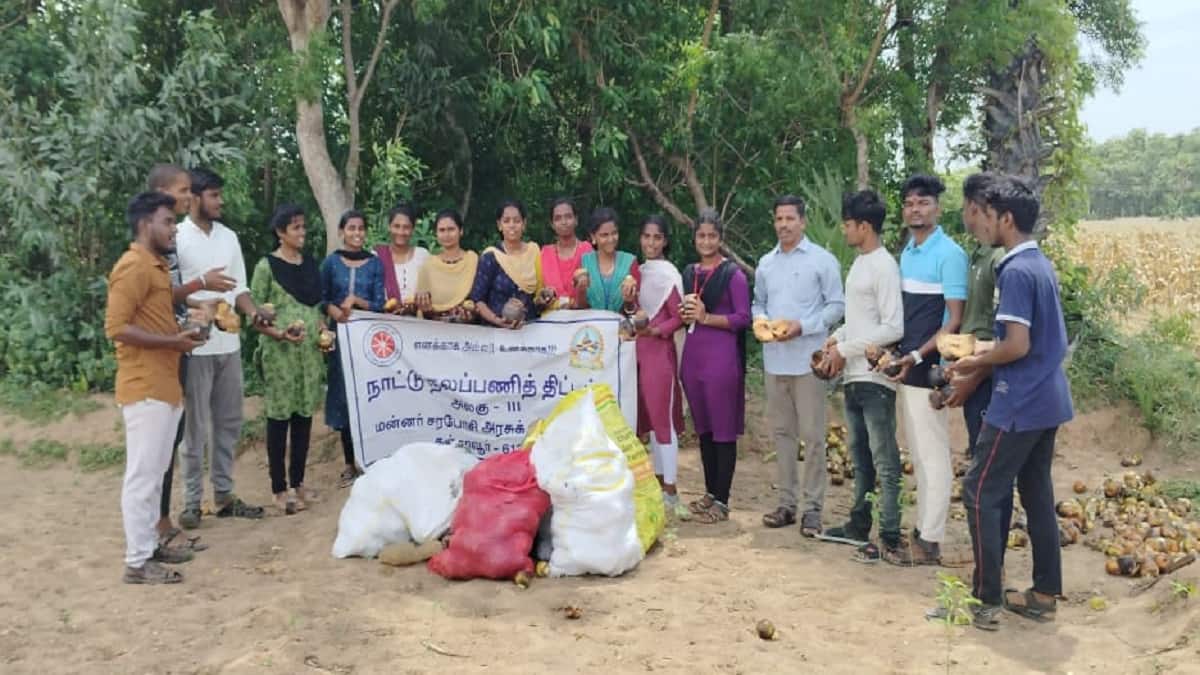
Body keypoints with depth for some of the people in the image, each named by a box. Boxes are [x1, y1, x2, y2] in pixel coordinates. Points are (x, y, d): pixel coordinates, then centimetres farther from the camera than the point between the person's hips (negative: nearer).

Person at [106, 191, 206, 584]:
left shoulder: (156, 266, 18)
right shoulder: (134, 267, -13)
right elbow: (116, 327, -19)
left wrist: (181, 332, 9)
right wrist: (172, 341, -18)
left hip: (163, 385, 10)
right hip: (145, 387, -10)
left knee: (154, 473, 14)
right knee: (142, 474, -5)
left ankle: (149, 545, 23)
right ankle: (137, 562, 0)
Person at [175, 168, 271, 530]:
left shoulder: (229, 237, 11)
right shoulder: (177, 237, -7)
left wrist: (255, 312, -4)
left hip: (229, 343, 6)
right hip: (195, 345, -6)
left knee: (229, 423, 12)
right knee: (195, 427, 1)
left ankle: (224, 494, 22)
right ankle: (192, 501, 10)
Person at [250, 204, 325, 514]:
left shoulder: (310, 263, 12)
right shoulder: (267, 266, -7)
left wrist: (323, 330, 4)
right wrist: (279, 334, -22)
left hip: (310, 350, 6)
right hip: (280, 352, -6)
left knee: (304, 414, 10)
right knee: (280, 416, 0)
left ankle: (298, 482, 22)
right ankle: (279, 489, 8)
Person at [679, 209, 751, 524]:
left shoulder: (732, 274, -6)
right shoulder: (689, 272, 13)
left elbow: (743, 318, -11)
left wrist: (706, 317, -15)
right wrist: (684, 314, 0)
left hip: (722, 358, -7)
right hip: (693, 356, 7)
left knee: (723, 430, -1)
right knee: (703, 428, 13)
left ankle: (721, 501, 5)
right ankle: (710, 492, 24)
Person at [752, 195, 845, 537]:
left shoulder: (823, 260, -4)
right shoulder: (766, 263, 12)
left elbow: (837, 305, -5)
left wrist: (803, 326, -17)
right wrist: (760, 319, -3)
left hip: (807, 359, -5)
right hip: (774, 359, 5)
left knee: (812, 435, -2)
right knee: (782, 432, 11)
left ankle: (812, 507, 6)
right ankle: (787, 502, 19)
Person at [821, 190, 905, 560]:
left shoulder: (883, 266, -14)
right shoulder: (859, 262, 14)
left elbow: (893, 328, -20)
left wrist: (845, 350, -15)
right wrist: (837, 336, 5)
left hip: (875, 378, -9)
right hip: (853, 376, 9)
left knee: (883, 459, -3)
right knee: (859, 455, 17)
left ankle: (890, 537, 2)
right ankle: (860, 523, 27)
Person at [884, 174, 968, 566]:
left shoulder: (949, 254, -11)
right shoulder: (906, 254, 13)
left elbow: (955, 320, -14)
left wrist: (918, 356, -21)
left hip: (928, 369, -8)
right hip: (906, 367, 8)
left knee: (933, 457, -1)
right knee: (918, 456, 14)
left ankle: (930, 543, 6)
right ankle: (922, 531, 23)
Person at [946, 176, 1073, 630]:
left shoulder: (1016, 271, -18)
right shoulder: (1042, 265, 12)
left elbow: (1018, 346, -23)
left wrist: (975, 363, -7)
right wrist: (983, 355, 16)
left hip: (1021, 404, -10)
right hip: (1047, 400, 10)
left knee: (981, 492, -2)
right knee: (1037, 494, 14)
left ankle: (987, 599, 3)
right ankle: (1045, 594, 21)